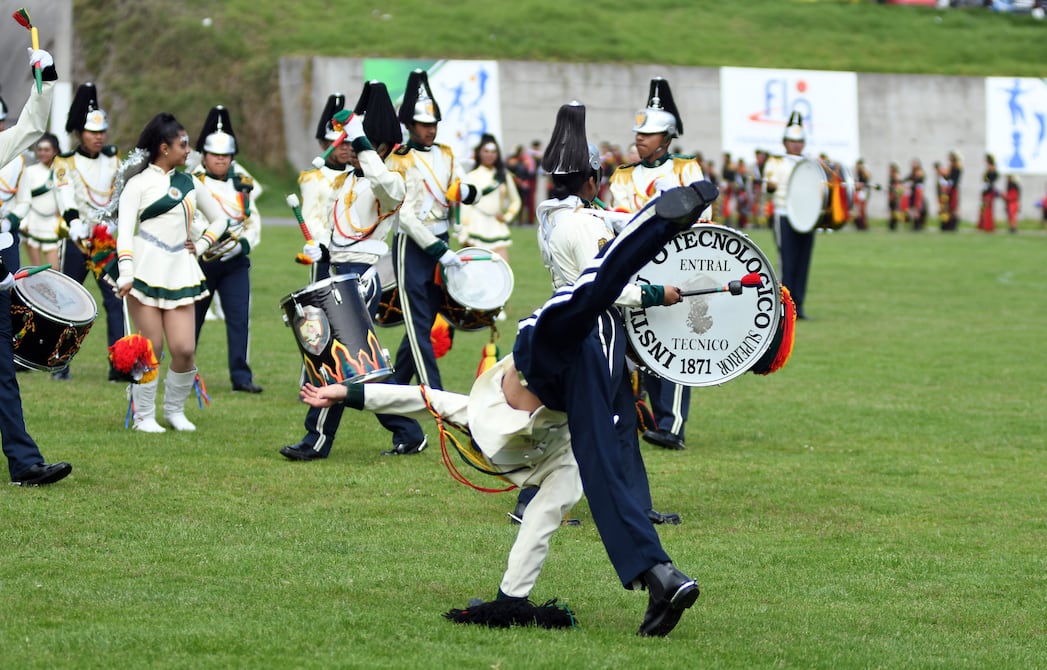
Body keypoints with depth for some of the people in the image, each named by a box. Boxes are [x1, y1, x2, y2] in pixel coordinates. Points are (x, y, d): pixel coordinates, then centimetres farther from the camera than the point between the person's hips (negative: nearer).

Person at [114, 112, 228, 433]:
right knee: (152, 348, -4)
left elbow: (219, 219, 25)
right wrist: (125, 275, -19)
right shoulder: (139, 184, 0)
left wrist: (201, 246, 9)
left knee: (185, 349, -4)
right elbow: (124, 231, -8)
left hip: (180, 273, 5)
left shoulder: (188, 181, 16)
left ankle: (175, 410, 15)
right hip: (147, 272, -4)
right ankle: (144, 416, 8)